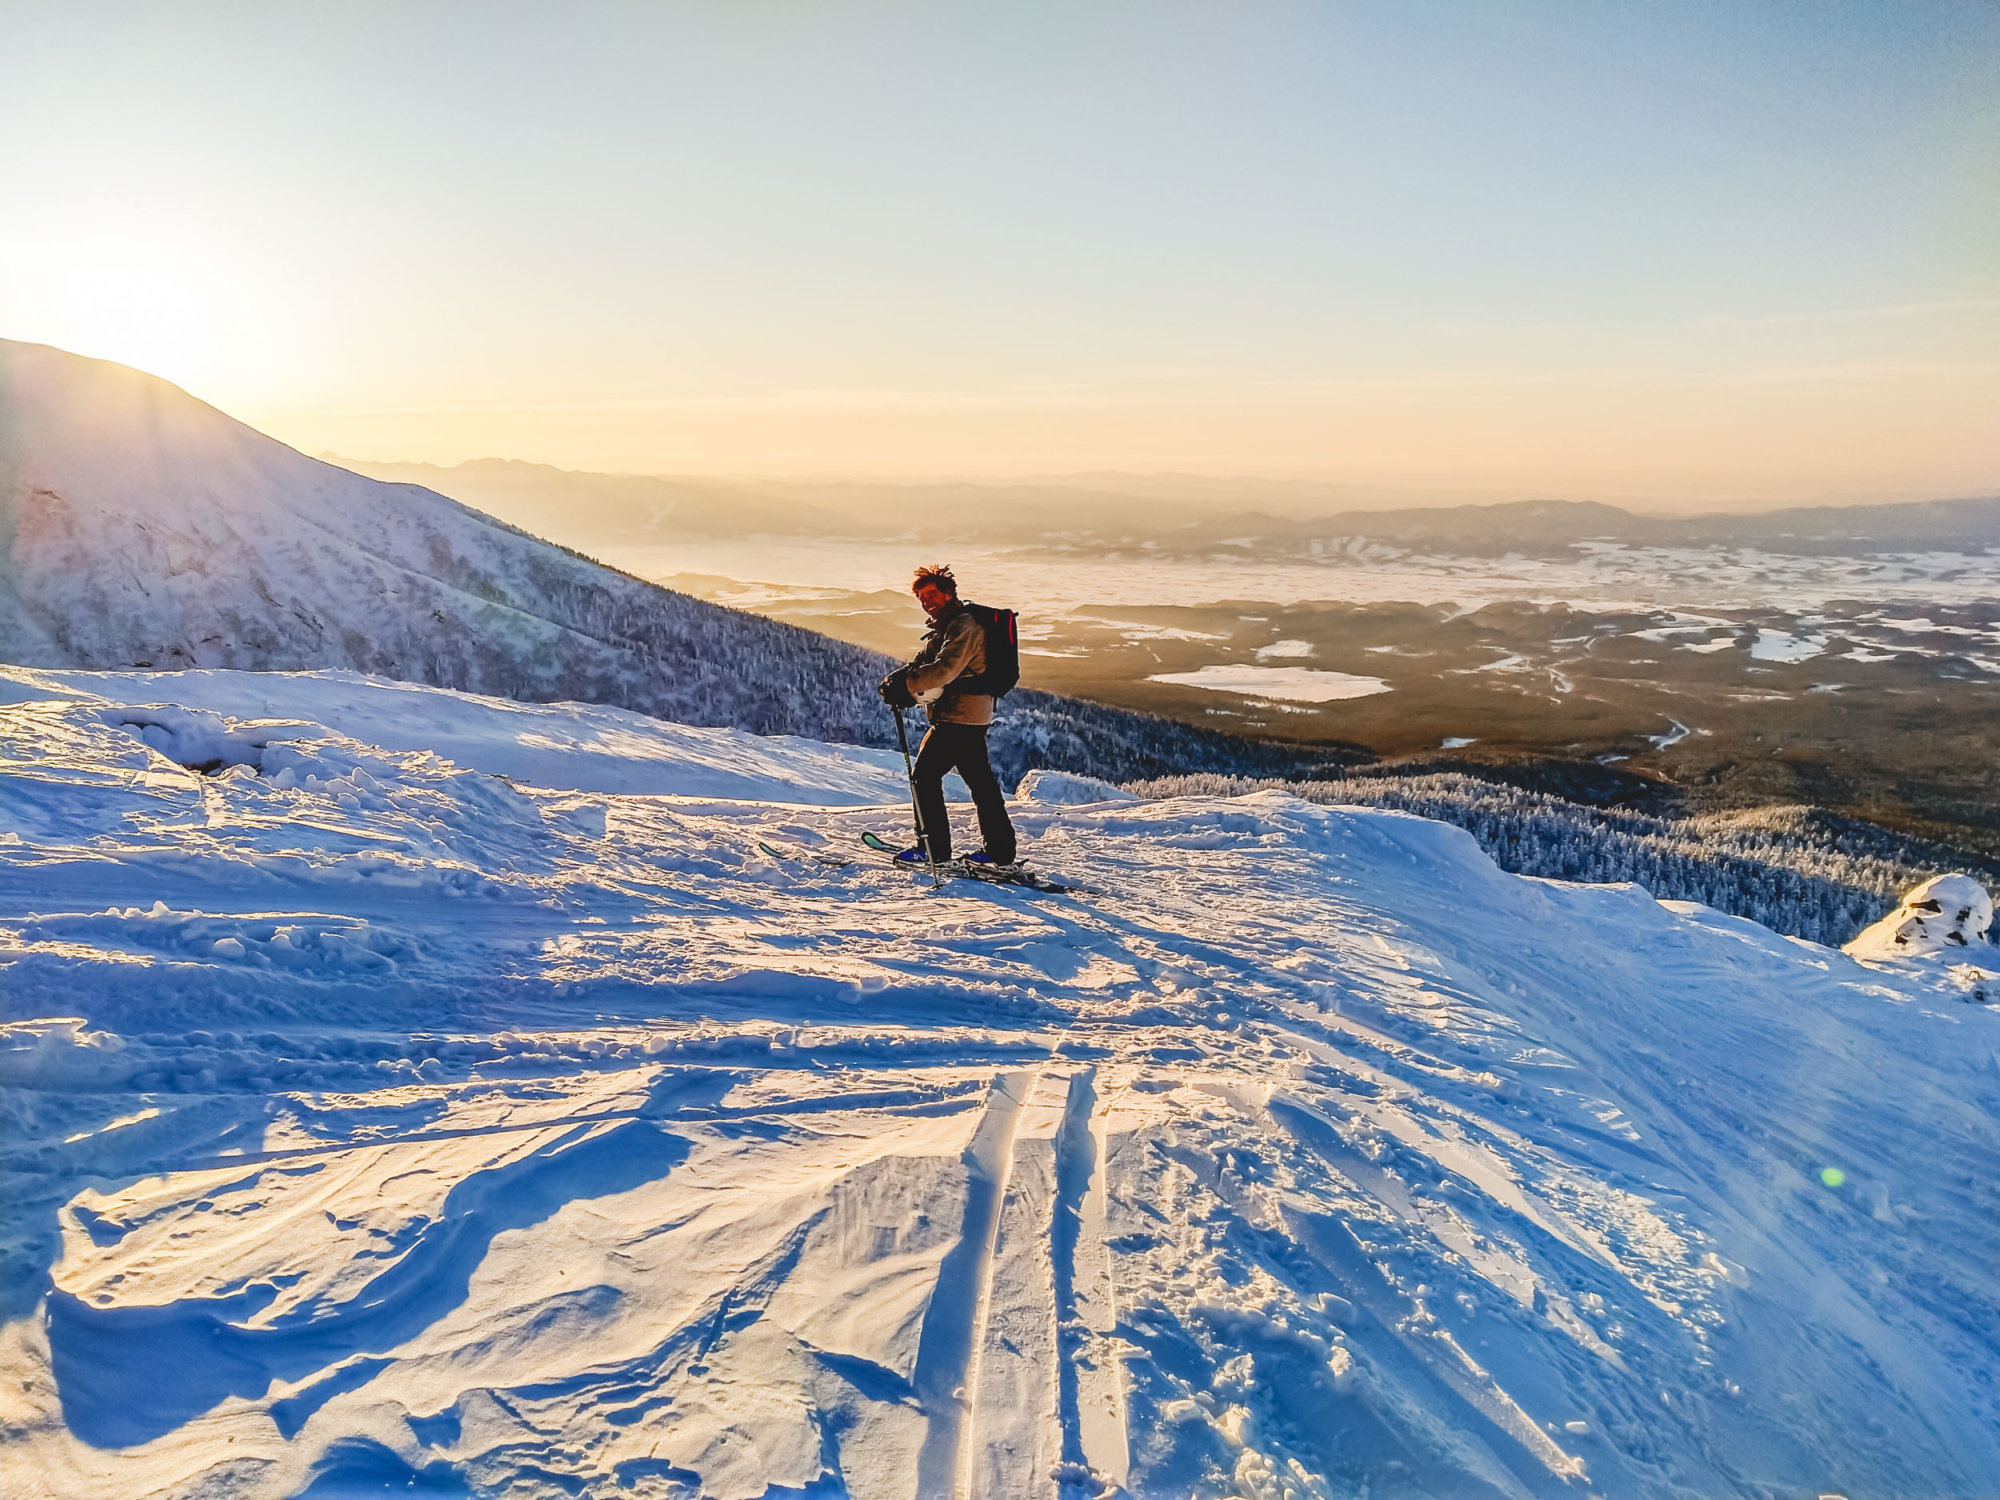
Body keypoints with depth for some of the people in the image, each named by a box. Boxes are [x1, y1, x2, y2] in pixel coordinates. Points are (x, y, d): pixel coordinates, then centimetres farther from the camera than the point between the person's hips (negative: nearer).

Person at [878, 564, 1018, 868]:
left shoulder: (964, 625, -14)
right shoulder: (946, 626, 19)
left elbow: (944, 669, -26)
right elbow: (925, 663, 13)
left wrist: (906, 684, -22)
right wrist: (901, 678, -5)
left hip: (958, 715, -11)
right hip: (974, 717, 11)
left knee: (924, 775, -4)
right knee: (980, 780, 12)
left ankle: (934, 848, 0)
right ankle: (1000, 849, 17)